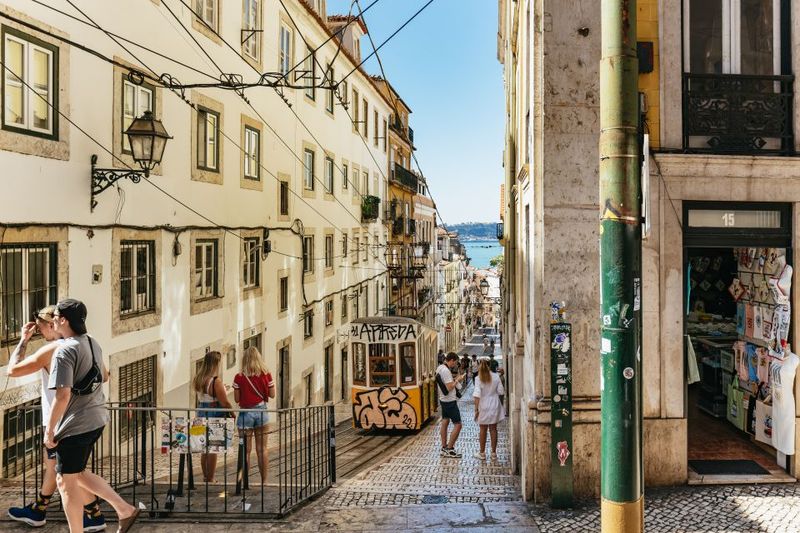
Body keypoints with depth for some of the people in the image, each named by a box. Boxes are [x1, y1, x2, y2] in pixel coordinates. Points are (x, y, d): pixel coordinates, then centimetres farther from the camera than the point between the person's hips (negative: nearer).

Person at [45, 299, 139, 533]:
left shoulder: (65, 351, -19)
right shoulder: (92, 343, 7)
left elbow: (63, 395, -24)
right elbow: (103, 376, 24)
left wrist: (49, 430, -15)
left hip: (75, 425, -9)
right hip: (97, 419, 9)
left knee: (67, 482, 6)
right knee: (76, 474, 21)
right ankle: (125, 509, 18)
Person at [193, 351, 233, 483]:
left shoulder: (198, 380, 3)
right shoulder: (216, 381, -20)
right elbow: (224, 403, -19)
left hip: (202, 414, 7)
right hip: (215, 416, -7)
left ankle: (205, 477, 26)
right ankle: (210, 479, 7)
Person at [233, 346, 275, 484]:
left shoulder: (239, 377, -8)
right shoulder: (266, 375, -3)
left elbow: (236, 399, -4)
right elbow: (272, 394, 2)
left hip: (246, 413, -2)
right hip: (261, 411, 2)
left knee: (246, 449, 4)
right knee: (262, 449, 8)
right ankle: (264, 480, 11)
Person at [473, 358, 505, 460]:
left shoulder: (478, 379, -13)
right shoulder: (496, 377, -7)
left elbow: (477, 395, -17)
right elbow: (501, 391, -3)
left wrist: (476, 409, -14)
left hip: (483, 406, -2)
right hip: (494, 406, 2)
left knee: (483, 429, 11)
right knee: (493, 429, 11)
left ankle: (482, 453, 19)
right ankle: (494, 453, 16)